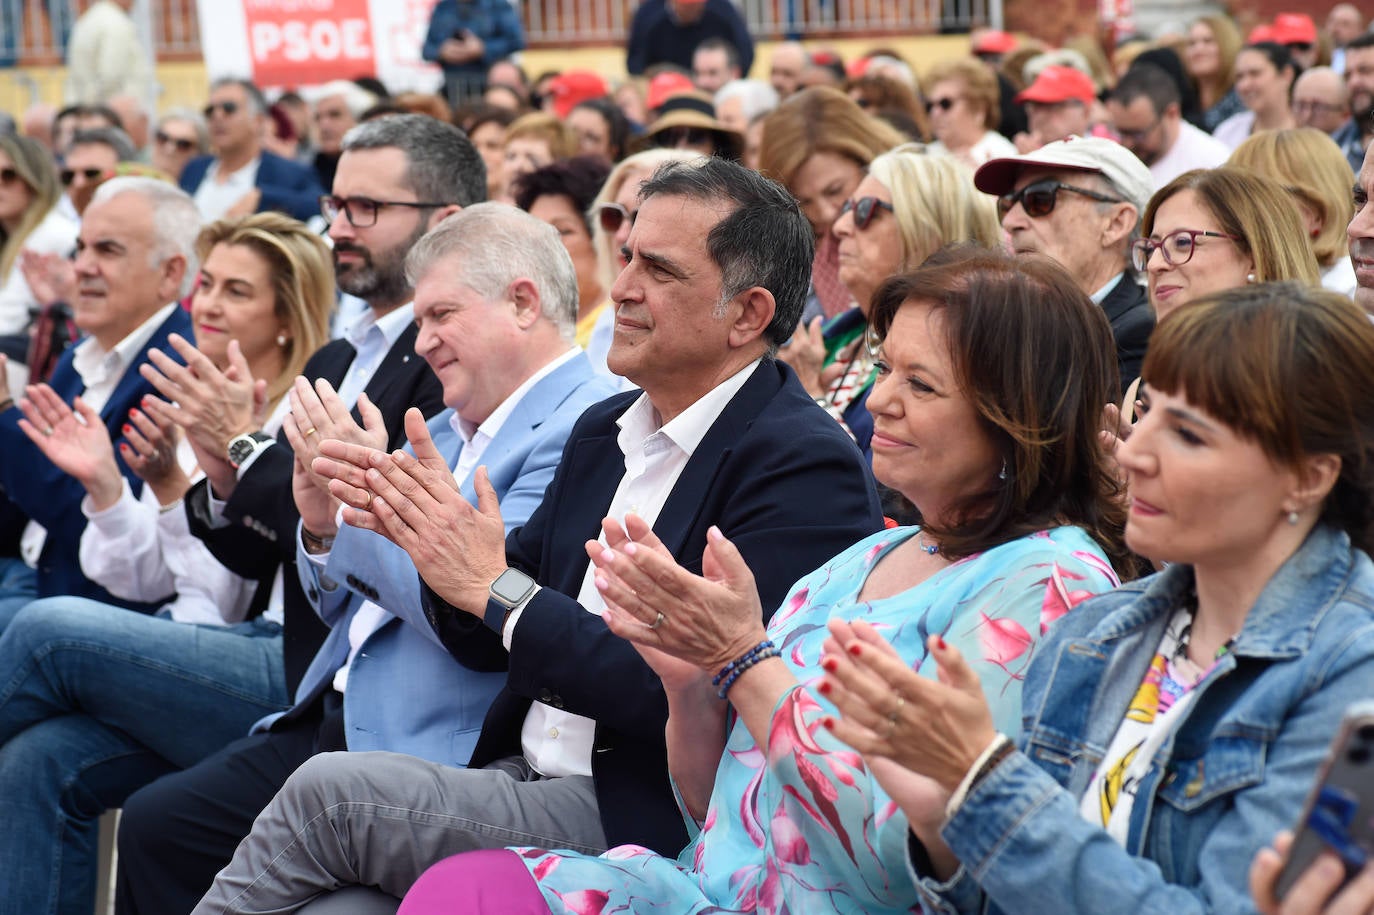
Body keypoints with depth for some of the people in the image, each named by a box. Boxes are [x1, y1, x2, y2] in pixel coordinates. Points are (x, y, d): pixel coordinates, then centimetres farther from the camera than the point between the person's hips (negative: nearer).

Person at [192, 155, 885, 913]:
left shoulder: (806, 466, -12)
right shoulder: (602, 431, 14)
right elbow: (488, 641, 17)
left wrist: (499, 589, -16)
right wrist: (439, 537, -5)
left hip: (638, 821, -7)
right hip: (523, 779, 7)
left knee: (327, 789, -18)